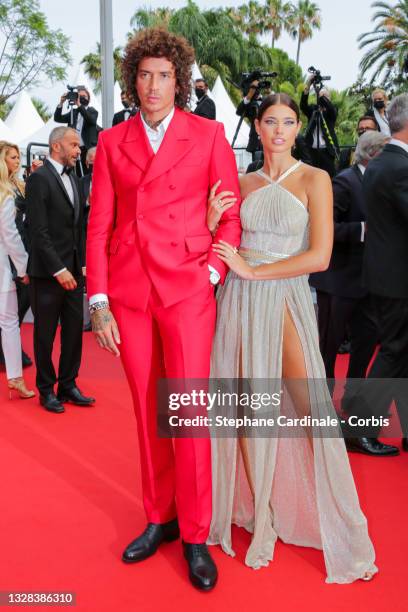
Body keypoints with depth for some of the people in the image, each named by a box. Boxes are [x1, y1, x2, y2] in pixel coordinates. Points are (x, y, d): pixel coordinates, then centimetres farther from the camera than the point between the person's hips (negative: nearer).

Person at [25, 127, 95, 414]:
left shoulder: (72, 178, 13)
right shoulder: (39, 178, -10)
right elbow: (38, 231, -16)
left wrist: (82, 264, 8)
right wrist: (58, 269, -18)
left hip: (72, 270, 7)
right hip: (48, 272, -7)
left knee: (74, 330, 11)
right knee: (45, 334, 6)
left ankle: (68, 386, 24)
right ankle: (47, 391, 20)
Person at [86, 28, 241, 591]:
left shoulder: (208, 135, 6)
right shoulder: (113, 142, 11)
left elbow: (231, 213, 7)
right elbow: (99, 224, 7)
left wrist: (212, 273, -6)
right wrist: (98, 300, 0)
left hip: (187, 289, -2)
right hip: (128, 291, 3)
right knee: (147, 411, 10)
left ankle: (195, 534, 13)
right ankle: (160, 518, 26)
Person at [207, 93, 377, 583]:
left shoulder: (314, 179, 0)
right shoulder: (243, 183, 11)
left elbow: (319, 256, -10)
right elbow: (219, 249, 12)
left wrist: (252, 270, -11)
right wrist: (211, 221, -8)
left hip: (287, 299, -3)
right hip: (240, 302, 3)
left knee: (310, 409, -5)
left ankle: (342, 529, 10)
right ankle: (261, 517, 22)